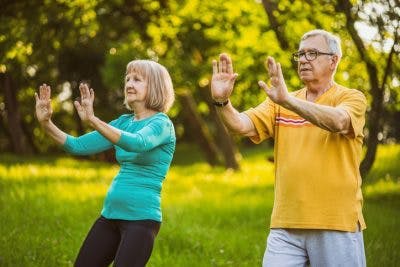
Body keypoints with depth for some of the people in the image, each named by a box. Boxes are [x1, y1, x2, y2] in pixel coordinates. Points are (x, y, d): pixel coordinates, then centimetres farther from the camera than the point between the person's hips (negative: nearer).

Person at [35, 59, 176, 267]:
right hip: (110, 214, 7)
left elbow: (137, 143, -31)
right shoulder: (124, 122, 11)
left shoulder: (161, 124, -9)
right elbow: (79, 146, 9)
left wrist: (93, 121, -41)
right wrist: (46, 123, -6)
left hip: (141, 217, -7)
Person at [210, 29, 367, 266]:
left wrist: (287, 100, -36)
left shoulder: (352, 98, 0)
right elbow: (241, 125, -1)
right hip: (286, 226, 3)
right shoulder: (279, 104, 13)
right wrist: (222, 101, -22)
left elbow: (337, 121, -23)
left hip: (337, 226, -3)